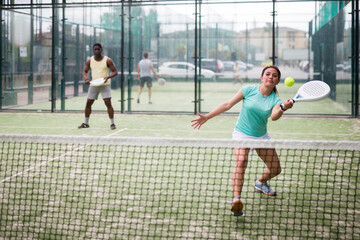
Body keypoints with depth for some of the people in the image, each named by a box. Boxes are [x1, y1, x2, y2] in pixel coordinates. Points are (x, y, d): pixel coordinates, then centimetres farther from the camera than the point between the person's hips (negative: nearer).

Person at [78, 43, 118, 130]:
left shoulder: (107, 60, -8)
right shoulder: (90, 61, 2)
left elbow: (115, 72, -6)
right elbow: (85, 71, 12)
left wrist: (107, 77, -24)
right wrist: (86, 79, -9)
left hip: (105, 85, -4)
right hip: (93, 85, 4)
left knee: (108, 103, -12)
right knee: (88, 103, 7)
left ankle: (112, 123, -2)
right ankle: (86, 123, 21)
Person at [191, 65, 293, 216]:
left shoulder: (275, 100, -9)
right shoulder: (249, 90, -11)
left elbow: (274, 117, -31)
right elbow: (227, 105, -6)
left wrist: (283, 108, -53)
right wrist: (207, 117, -8)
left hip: (261, 137, 3)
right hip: (242, 134, -3)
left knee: (275, 169, 8)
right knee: (241, 161, -30)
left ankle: (260, 183, 43)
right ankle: (236, 200, -39)